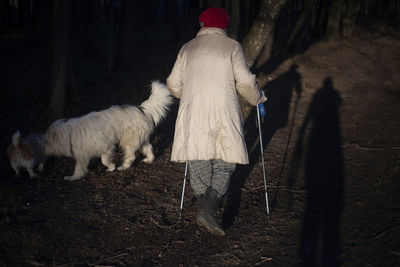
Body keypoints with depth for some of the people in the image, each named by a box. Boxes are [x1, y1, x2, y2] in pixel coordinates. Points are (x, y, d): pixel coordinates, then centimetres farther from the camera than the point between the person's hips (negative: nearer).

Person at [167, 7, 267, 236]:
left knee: (199, 167, 13)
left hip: (193, 116, 3)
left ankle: (206, 207, 21)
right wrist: (258, 98, 15)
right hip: (223, 116, -3)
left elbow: (174, 85, 12)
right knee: (224, 165, 4)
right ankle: (208, 211, -11)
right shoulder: (232, 47, 2)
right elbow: (245, 83, -4)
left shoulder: (187, 49, 11)